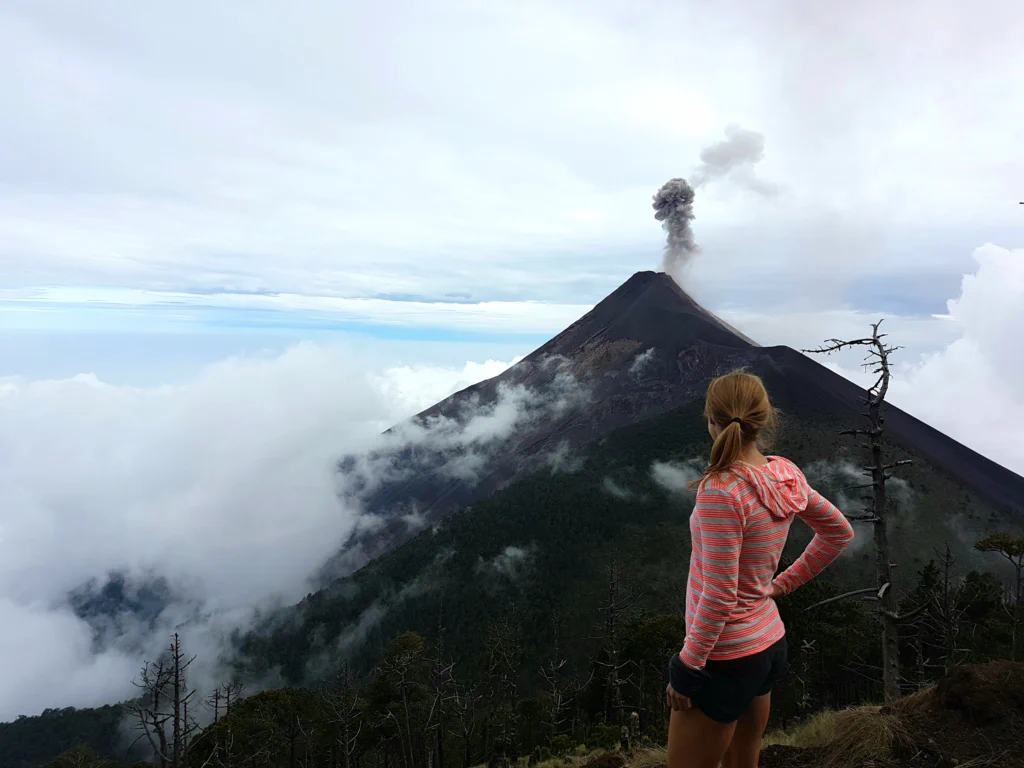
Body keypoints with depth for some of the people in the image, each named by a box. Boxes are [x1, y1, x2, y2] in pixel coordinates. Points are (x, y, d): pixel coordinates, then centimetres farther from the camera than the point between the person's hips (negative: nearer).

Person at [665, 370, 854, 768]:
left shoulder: (720, 490, -27)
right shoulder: (786, 476, -4)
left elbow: (719, 596, -25)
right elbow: (839, 532, 12)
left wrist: (687, 665, -14)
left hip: (724, 657, -8)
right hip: (769, 642, 8)